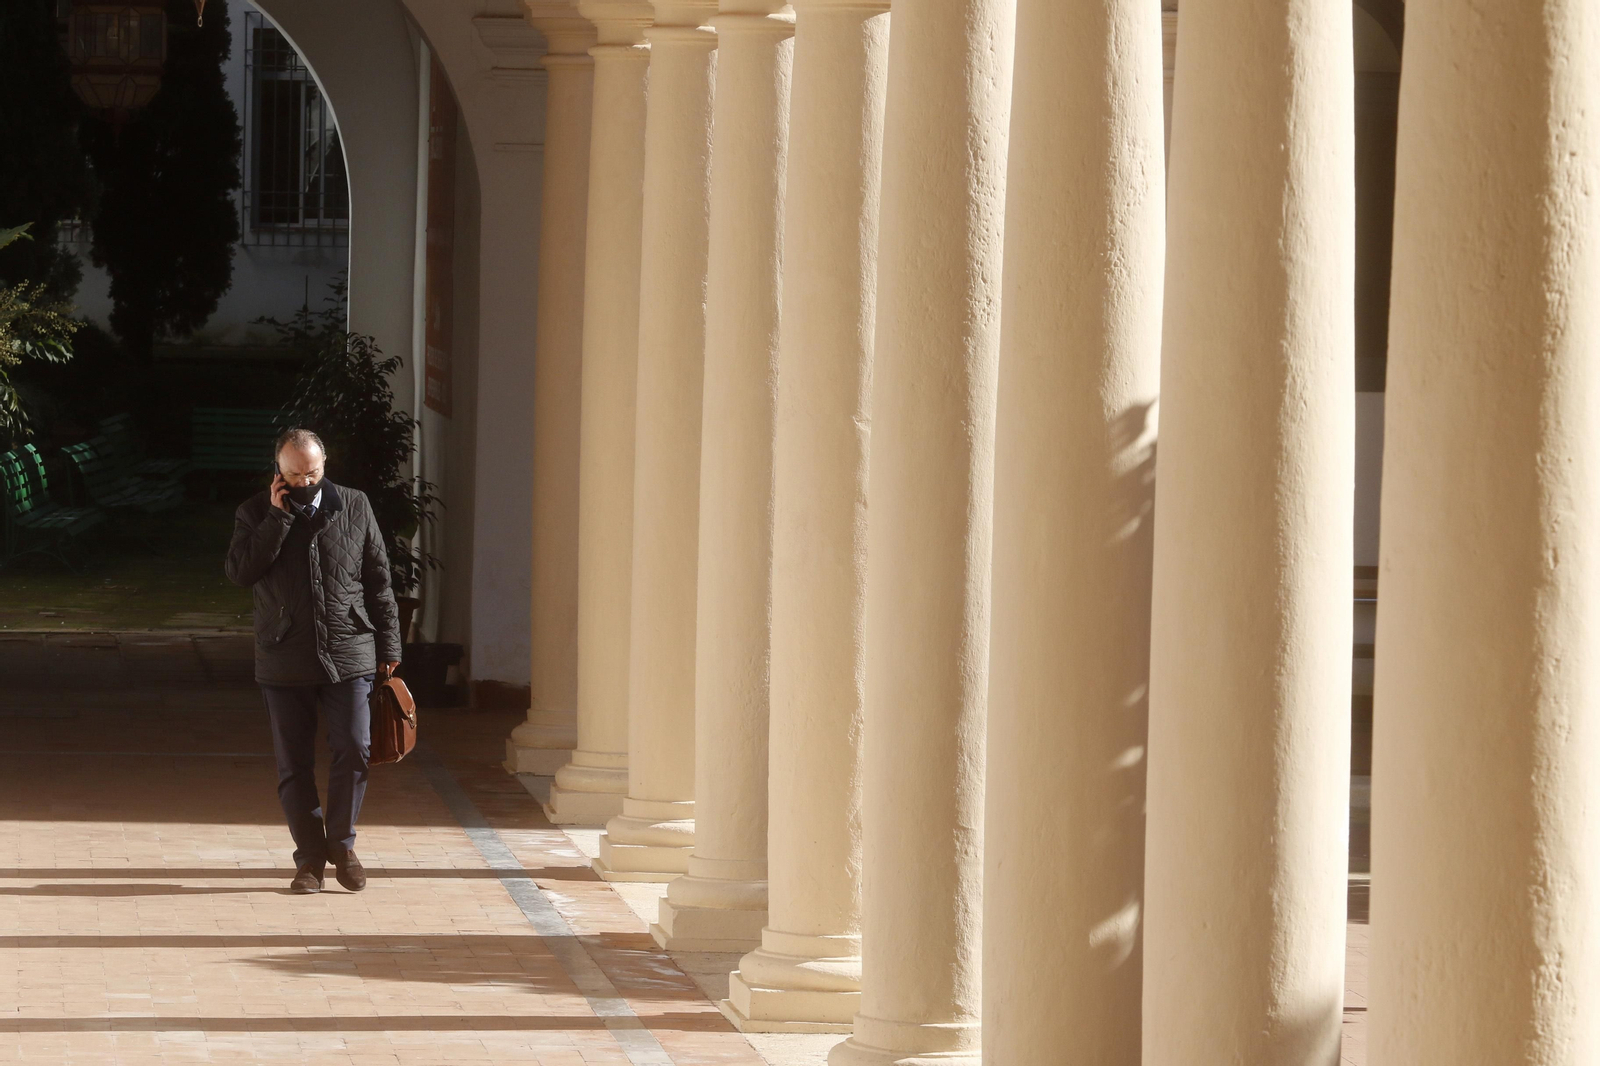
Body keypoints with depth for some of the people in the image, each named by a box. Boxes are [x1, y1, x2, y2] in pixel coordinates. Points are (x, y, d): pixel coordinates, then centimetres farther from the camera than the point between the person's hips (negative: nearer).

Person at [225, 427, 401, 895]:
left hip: (348, 656, 0)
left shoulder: (355, 506, 7)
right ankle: (310, 857, 13)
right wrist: (277, 517, -14)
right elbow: (239, 571, -11)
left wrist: (388, 645, 7)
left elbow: (378, 580, 10)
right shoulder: (255, 513, 4)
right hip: (285, 661, 0)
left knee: (353, 751, -7)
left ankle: (342, 844, 10)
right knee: (294, 764, 3)